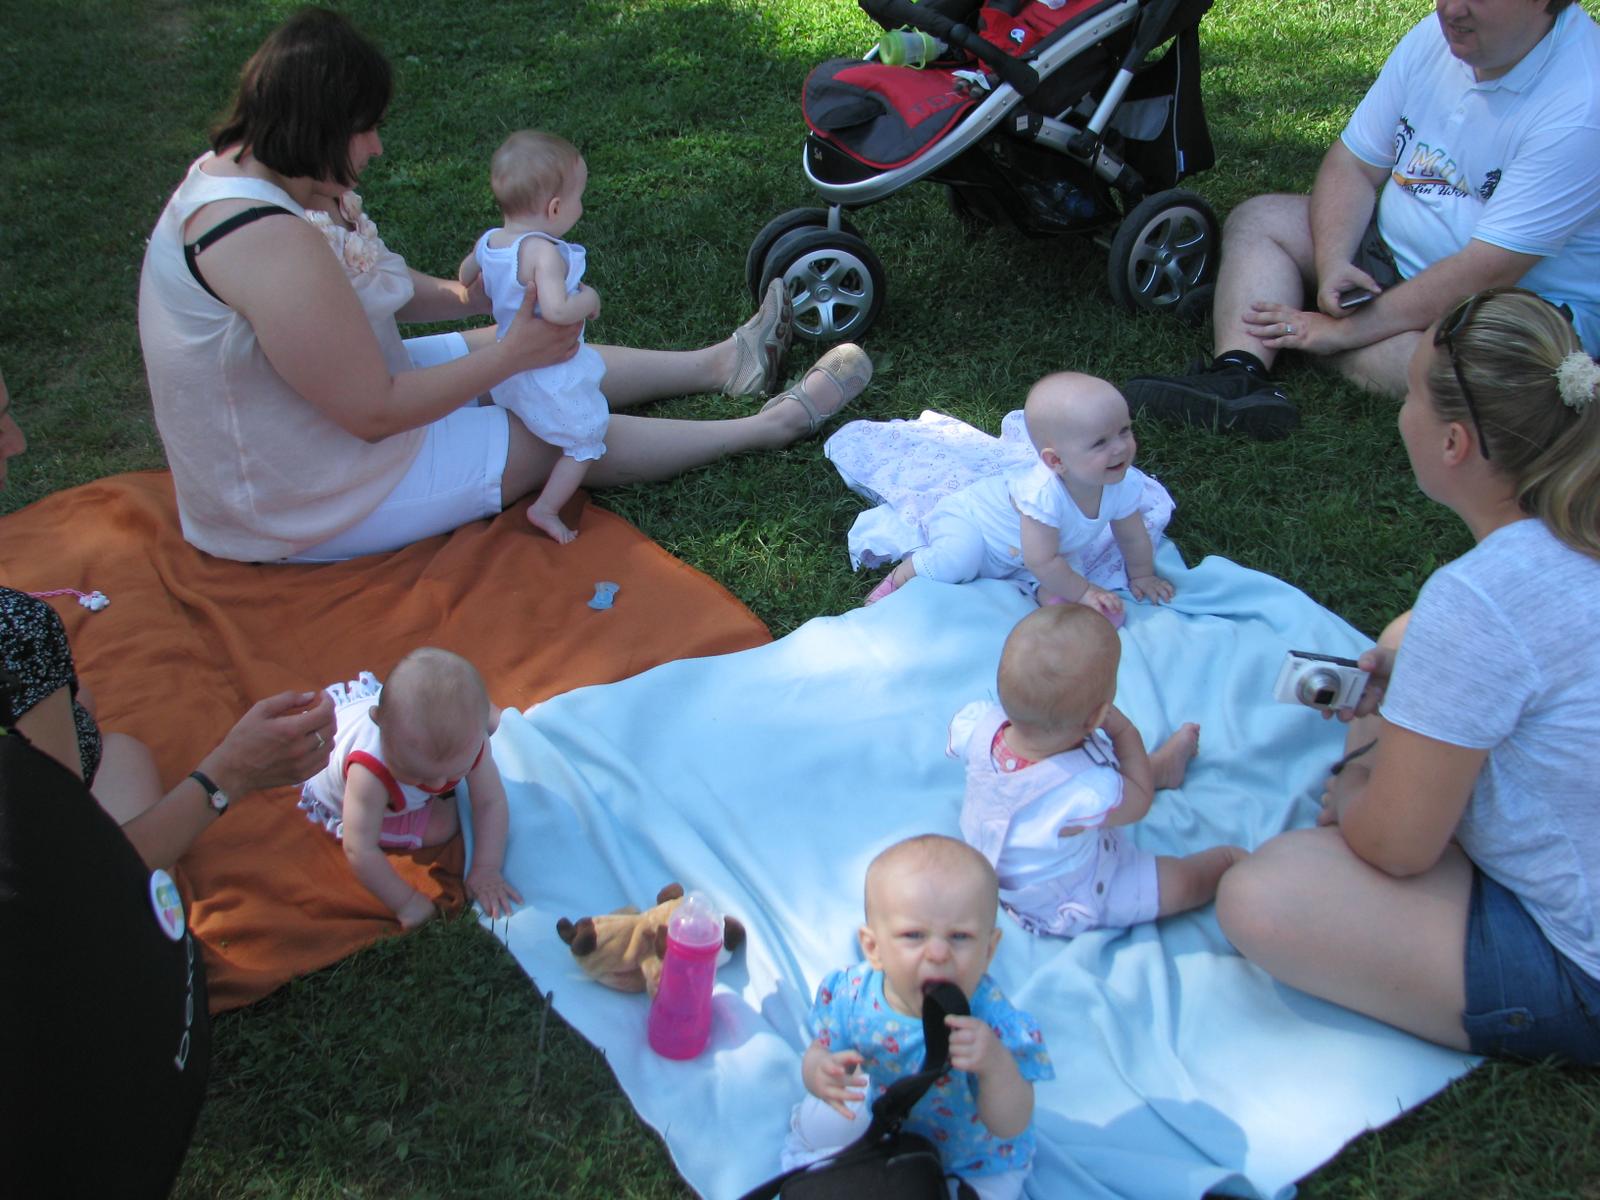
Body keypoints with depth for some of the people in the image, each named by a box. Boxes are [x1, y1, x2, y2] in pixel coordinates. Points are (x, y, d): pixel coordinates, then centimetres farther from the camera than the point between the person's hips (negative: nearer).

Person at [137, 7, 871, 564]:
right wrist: (514, 354, -21)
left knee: (529, 346, 12)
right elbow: (376, 413, -30)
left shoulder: (232, 169, -3)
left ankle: (722, 363, 27)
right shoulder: (274, 244, -35)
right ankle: (776, 423, 13)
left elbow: (358, 283, 11)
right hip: (307, 507, -9)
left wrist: (467, 297, -3)